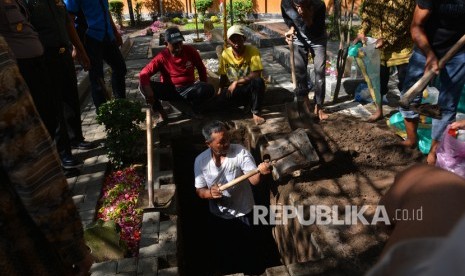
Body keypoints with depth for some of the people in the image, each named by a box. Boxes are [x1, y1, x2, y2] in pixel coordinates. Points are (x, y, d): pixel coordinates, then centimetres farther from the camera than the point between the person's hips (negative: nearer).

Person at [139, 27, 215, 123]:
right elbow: (144, 73, -17)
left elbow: (201, 69, 8)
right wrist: (148, 90, -36)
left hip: (188, 89, 1)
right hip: (169, 89, 0)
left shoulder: (190, 51, -6)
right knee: (143, 85, -25)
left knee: (209, 89, -31)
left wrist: (204, 89, 3)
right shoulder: (162, 57, -10)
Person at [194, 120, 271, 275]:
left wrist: (260, 172, -53)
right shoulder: (200, 161, -14)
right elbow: (199, 191, -8)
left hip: (242, 213, -2)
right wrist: (209, 193, -31)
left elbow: (254, 180, -29)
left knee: (247, 251, 18)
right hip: (218, 216, 3)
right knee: (222, 252, 24)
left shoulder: (240, 152, -22)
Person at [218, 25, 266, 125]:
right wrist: (220, 92, -9)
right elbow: (223, 76, 3)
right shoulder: (225, 54, -6)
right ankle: (246, 105, 1)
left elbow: (256, 74, -24)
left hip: (248, 88, -3)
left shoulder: (252, 50, -16)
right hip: (232, 90, 3)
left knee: (258, 81, -37)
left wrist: (237, 82, -24)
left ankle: (256, 113, -16)